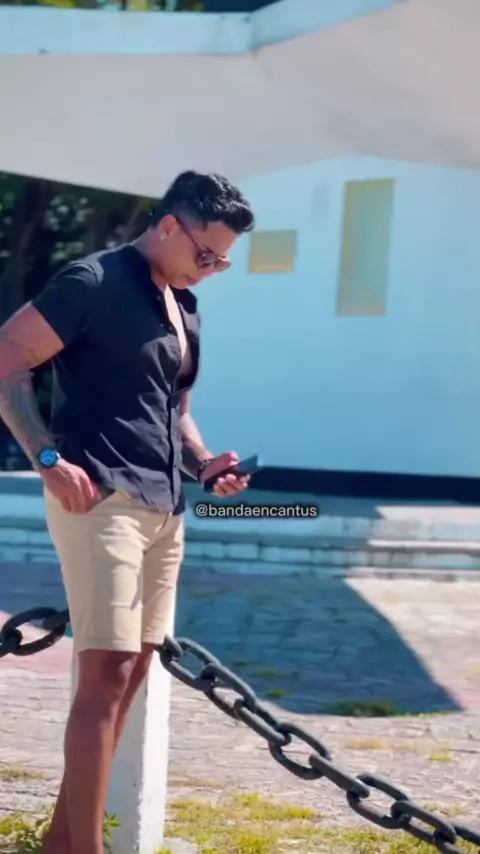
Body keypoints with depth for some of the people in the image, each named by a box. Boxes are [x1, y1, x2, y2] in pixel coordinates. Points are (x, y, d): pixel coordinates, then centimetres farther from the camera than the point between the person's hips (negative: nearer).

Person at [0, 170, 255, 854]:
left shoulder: (184, 306, 17)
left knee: (133, 670, 10)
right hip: (100, 497, -9)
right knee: (107, 669, -13)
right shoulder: (95, 281, -9)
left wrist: (202, 464, 9)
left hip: (163, 506, 9)